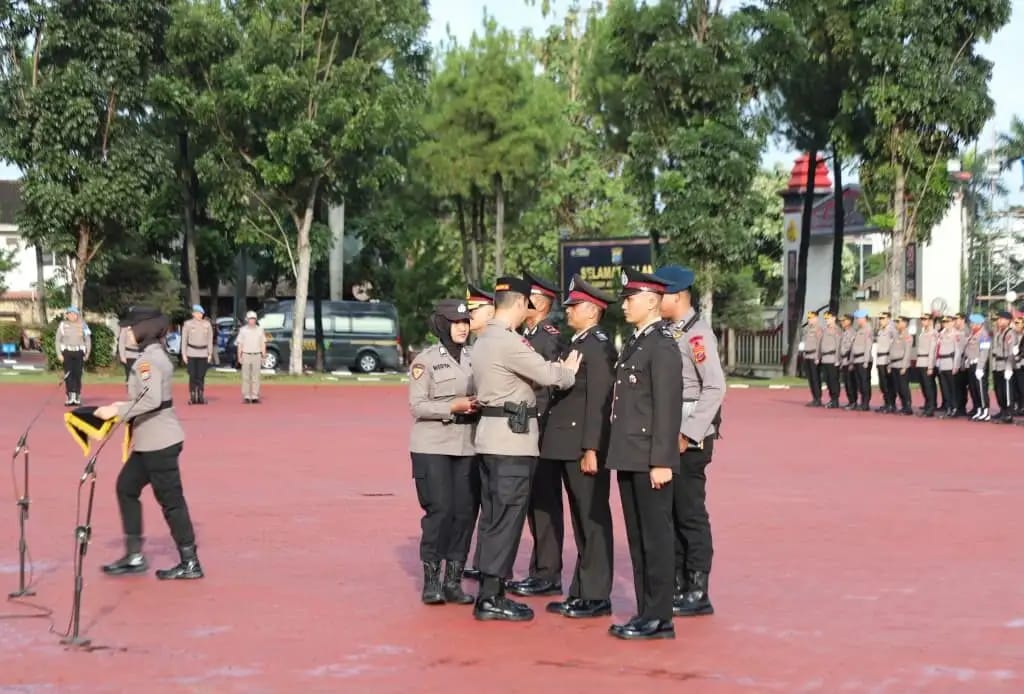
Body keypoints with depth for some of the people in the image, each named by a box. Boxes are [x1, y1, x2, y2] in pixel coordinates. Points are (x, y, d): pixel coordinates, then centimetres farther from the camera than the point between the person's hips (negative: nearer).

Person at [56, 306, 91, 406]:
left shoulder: (82, 325, 5)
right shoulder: (63, 325, 3)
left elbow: (88, 340, 9)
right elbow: (57, 340, 5)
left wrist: (87, 353, 1)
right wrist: (59, 354, -4)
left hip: (79, 353, 1)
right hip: (67, 352, -1)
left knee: (78, 375, 1)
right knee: (69, 375, -7)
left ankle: (77, 397, 8)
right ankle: (70, 397, -8)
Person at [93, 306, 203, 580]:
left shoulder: (148, 359, -18)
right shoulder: (156, 355, 13)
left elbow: (151, 400, -28)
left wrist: (118, 412, -22)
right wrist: (123, 407, 13)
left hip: (158, 442, -11)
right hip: (151, 441, 11)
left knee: (170, 499, -3)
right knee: (126, 487, 15)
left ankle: (190, 563, 4)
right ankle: (134, 555, 19)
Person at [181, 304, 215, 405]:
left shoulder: (207, 324, 3)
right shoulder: (188, 324, -3)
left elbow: (210, 339, 8)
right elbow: (184, 339, -1)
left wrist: (210, 354, 3)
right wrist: (184, 354, -5)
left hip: (203, 353, 2)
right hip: (191, 353, -2)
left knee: (201, 376, 3)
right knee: (193, 376, -3)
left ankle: (201, 397, 8)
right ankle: (192, 398, 1)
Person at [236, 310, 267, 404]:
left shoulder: (260, 329, 8)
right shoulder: (243, 330, 4)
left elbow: (263, 344, 9)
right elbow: (240, 344, 3)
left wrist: (263, 356, 3)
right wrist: (239, 357, -3)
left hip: (256, 355, 1)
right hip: (246, 355, -1)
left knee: (256, 377, 0)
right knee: (246, 377, -1)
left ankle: (255, 397, 2)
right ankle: (246, 397, 2)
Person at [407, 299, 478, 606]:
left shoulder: (473, 359, 11)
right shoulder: (425, 360, -2)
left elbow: (483, 396, 19)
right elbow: (417, 406, -7)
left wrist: (478, 406, -3)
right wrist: (452, 407, -18)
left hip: (467, 446, 4)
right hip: (432, 447, -4)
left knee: (464, 511, 2)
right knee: (439, 510, -7)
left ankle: (453, 580, 11)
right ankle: (430, 580, 4)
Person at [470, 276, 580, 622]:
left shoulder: (483, 340, 14)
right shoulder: (508, 341, -17)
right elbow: (548, 375, -17)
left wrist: (558, 370, 9)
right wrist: (569, 371, 2)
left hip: (491, 436, 10)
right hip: (512, 438, -10)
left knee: (493, 516, 13)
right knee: (507, 517, -6)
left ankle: (488, 592, 18)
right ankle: (492, 598, -4)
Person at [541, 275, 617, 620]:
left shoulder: (599, 346, -12)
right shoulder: (574, 344, 16)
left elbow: (599, 402, -18)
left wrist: (591, 449, -22)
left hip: (586, 447, -9)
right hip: (568, 446, 9)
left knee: (593, 520, -2)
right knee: (581, 522, 14)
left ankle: (596, 596, 3)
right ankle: (581, 592, 20)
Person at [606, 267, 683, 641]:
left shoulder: (662, 345, -12)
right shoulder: (634, 344, 16)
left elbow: (668, 408, -17)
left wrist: (661, 462, -20)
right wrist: (618, 454, 16)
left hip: (650, 460, -9)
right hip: (629, 458, 9)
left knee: (656, 537, -3)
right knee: (637, 538, 13)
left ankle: (659, 617, 3)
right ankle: (646, 612, 20)